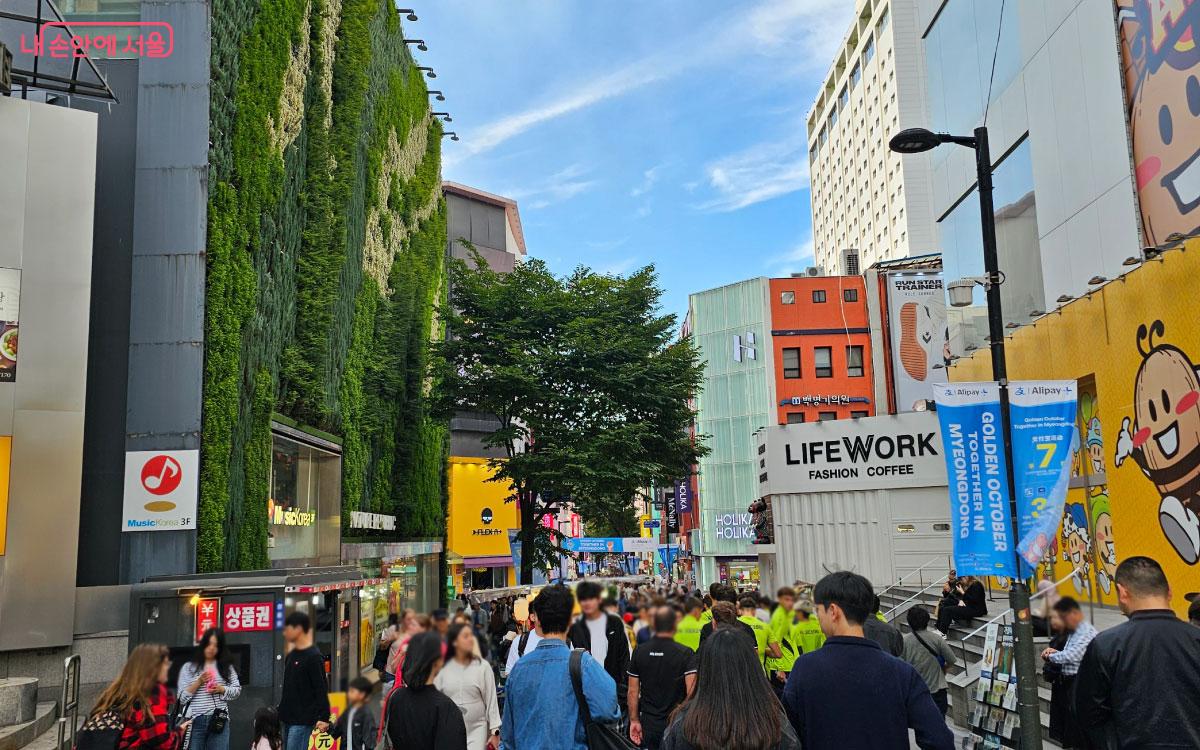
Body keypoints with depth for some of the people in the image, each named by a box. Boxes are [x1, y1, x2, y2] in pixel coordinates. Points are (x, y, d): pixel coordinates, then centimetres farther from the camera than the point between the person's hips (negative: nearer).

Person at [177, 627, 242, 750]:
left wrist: (221, 689, -8)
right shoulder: (189, 667, 6)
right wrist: (199, 682, -11)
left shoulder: (226, 668, 12)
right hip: (195, 721, -1)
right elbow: (181, 698, 0)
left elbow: (237, 690, 9)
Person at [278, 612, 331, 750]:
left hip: (303, 720, -8)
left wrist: (324, 717, -21)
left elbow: (321, 689, -17)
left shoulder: (314, 656, -14)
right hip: (288, 718, 8)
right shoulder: (291, 655, 13)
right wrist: (281, 710, 20)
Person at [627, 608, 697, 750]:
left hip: (648, 724, 3)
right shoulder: (686, 653, -10)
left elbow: (633, 691, 2)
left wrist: (634, 720, 9)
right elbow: (691, 692, -16)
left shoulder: (639, 652, 0)